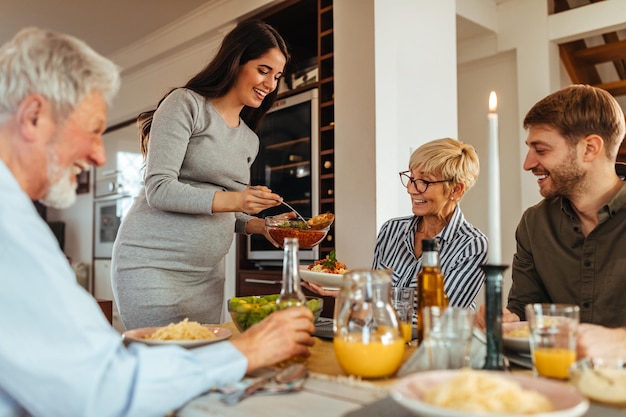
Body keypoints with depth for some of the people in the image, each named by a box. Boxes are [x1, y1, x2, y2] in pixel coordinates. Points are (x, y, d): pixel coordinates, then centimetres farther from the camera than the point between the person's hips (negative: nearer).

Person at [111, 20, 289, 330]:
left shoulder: (250, 141, 14)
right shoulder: (186, 104, -6)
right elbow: (158, 190, -15)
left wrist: (259, 226, 1)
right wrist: (230, 199, -25)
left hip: (208, 275, 7)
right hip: (152, 263, -6)